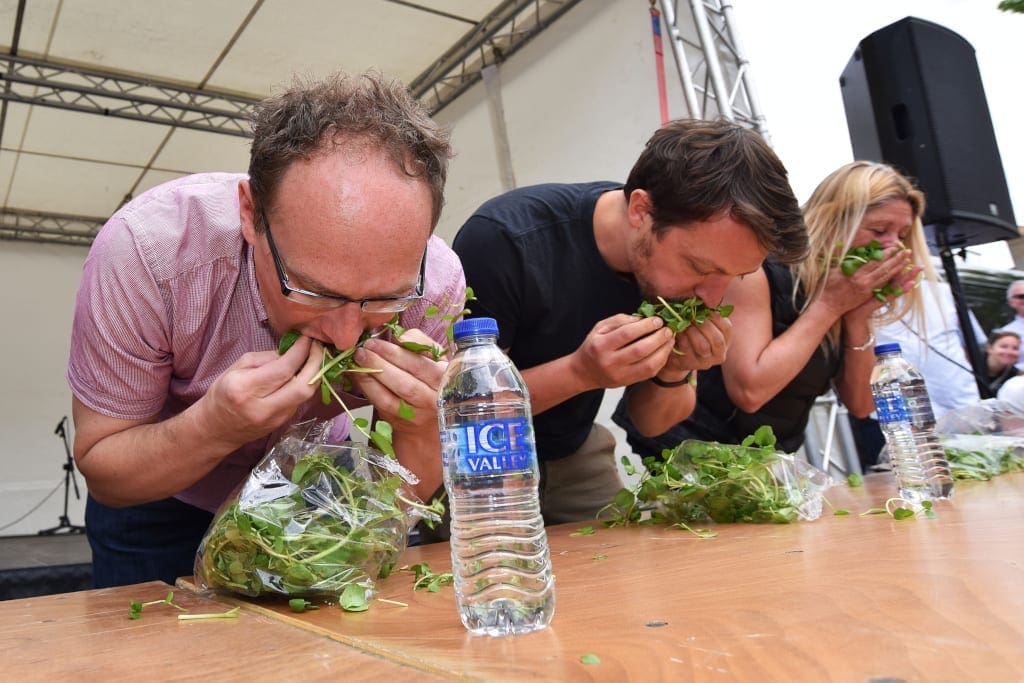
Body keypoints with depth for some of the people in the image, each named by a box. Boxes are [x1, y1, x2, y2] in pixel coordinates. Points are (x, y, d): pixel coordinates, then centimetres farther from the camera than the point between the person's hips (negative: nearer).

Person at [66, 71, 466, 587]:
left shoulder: (435, 284, -28)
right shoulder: (143, 251, -33)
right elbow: (102, 473, -21)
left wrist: (420, 428, -37)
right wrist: (216, 427, -40)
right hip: (162, 505, 0)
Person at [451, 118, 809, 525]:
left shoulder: (691, 253, -12)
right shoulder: (503, 240, -29)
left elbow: (651, 421, -2)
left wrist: (674, 373, -23)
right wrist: (579, 373, -36)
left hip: (573, 454, 4)